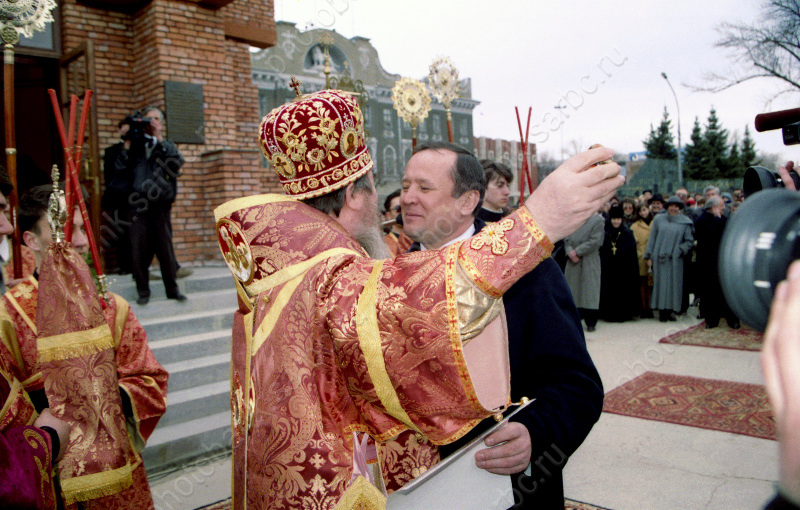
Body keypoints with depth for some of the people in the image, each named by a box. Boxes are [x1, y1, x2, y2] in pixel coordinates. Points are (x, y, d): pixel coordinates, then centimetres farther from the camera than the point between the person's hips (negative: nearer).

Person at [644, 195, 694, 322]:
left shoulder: (685, 222, 5)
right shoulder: (658, 219, 8)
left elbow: (689, 241, 6)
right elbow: (652, 238, 7)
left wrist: (680, 250, -10)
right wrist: (649, 256, 2)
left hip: (675, 259, 0)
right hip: (659, 258, 0)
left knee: (674, 283, 0)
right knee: (661, 283, -1)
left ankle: (671, 309, 8)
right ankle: (662, 311, 3)